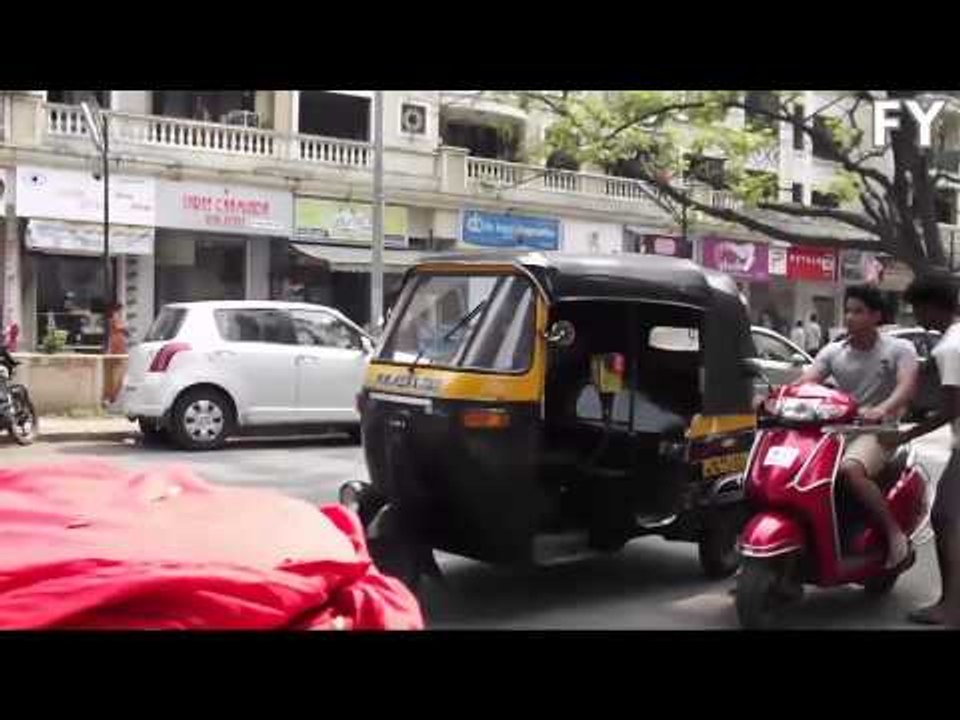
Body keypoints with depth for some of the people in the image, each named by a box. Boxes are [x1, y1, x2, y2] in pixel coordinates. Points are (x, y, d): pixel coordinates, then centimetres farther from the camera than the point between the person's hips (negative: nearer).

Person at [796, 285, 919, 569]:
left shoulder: (899, 349, 0)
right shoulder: (833, 352, 10)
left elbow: (907, 385, -18)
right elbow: (804, 382, -2)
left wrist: (881, 410, -39)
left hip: (877, 431, -5)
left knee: (850, 470, -35)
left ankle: (894, 534, -19)